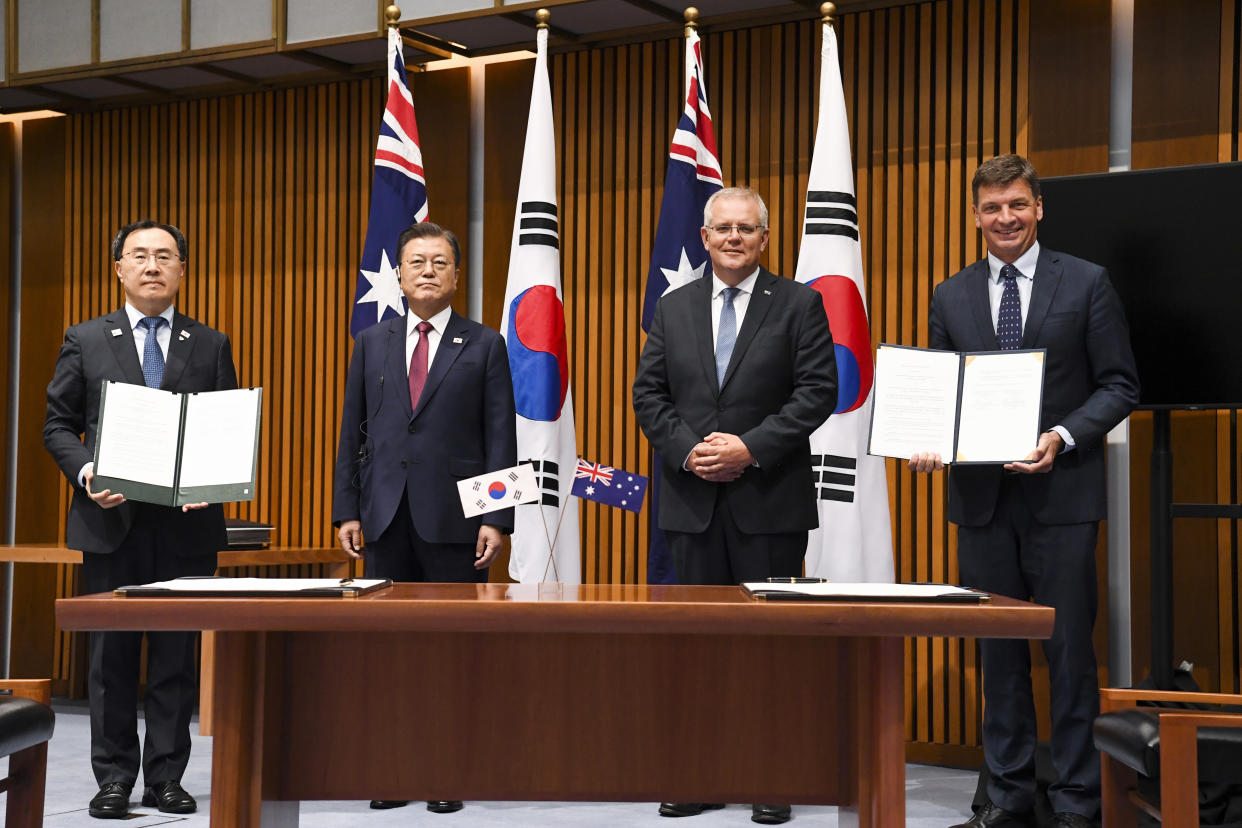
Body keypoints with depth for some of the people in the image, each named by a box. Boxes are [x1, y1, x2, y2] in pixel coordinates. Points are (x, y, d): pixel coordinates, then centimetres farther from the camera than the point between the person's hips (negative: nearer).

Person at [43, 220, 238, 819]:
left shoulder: (211, 346, 10)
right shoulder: (85, 340, 9)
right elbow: (58, 424, 7)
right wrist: (86, 473, -11)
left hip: (187, 522, 0)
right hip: (111, 520, 0)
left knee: (178, 655, 4)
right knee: (111, 655, 4)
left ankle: (167, 778, 12)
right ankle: (114, 779, 13)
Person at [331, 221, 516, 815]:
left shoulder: (484, 346, 4)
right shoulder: (371, 343, 12)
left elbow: (501, 438, 0)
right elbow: (352, 432, 11)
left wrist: (496, 518, -8)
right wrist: (346, 510, 3)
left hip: (454, 519, -2)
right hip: (387, 519, 3)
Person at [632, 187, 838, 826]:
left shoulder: (798, 304, 2)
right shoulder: (674, 308, 12)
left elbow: (818, 390, -6)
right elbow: (648, 393, 8)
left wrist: (751, 448, -14)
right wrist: (686, 450, -8)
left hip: (770, 500, -3)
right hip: (692, 501, 3)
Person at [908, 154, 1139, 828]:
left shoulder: (1086, 283, 1)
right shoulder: (950, 297, 11)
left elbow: (1119, 385, 0)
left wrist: (1062, 438, -16)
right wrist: (928, 442, -7)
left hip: (1060, 495, -3)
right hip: (981, 497, 3)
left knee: (1070, 650, 1)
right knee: (998, 653, 9)